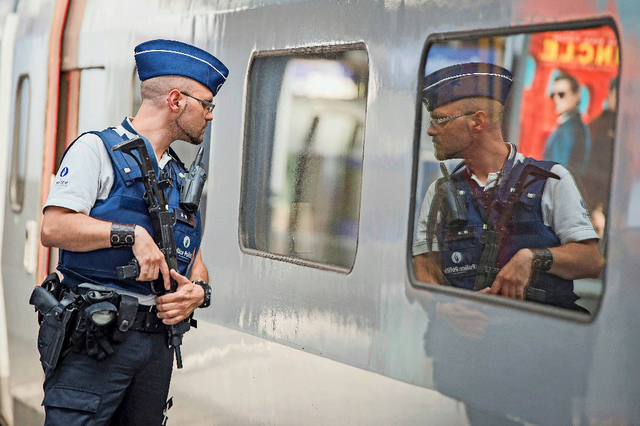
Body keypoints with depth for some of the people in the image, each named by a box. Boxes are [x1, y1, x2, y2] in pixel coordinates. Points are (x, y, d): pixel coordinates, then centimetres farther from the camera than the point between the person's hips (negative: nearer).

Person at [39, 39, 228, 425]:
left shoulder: (182, 178, 21)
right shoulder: (97, 149, -1)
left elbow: (195, 262, 20)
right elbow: (53, 229, -12)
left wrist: (198, 291, -2)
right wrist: (133, 234, -18)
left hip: (158, 341, 7)